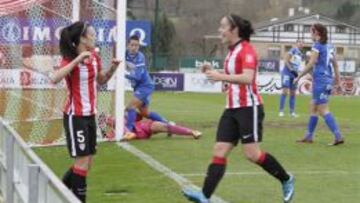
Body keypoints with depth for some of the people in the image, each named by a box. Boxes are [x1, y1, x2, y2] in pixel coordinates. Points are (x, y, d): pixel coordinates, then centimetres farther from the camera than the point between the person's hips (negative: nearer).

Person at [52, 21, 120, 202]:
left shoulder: (94, 58, 6)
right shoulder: (70, 60, -16)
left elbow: (101, 80, 22)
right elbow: (55, 78, -34)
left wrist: (112, 69, 3)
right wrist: (78, 60, -37)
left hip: (90, 114, 8)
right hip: (75, 116, -8)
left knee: (87, 160, 12)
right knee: (83, 159, -7)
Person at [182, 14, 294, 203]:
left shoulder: (246, 50, -12)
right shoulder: (232, 51, 14)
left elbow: (247, 78, -26)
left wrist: (221, 76, -30)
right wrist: (213, 72, 12)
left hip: (249, 108, -9)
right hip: (232, 109, 9)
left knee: (252, 154, -8)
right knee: (219, 151, -3)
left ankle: (286, 180, 13)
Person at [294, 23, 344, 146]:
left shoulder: (317, 46, -10)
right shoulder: (329, 46, 12)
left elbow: (311, 64, -14)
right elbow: (335, 63, 17)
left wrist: (299, 77, -7)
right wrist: (337, 77, 28)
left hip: (320, 80, -8)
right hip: (328, 80, 8)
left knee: (323, 110, -8)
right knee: (313, 108, 16)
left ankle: (338, 137, -15)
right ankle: (309, 136, 20)